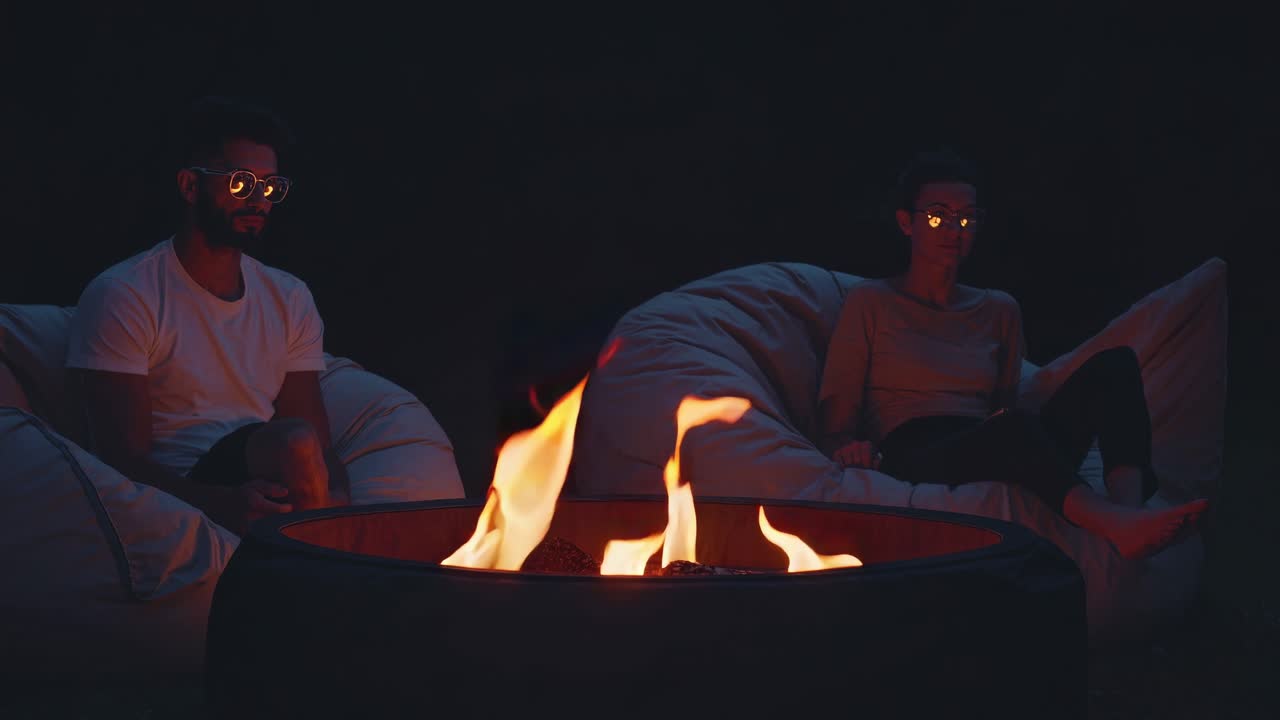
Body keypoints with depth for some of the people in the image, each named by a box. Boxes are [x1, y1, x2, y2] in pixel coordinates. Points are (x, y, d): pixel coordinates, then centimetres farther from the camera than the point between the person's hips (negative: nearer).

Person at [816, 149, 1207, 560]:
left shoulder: (999, 310, 24)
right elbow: (834, 428, 6)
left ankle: (1129, 507, -46)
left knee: (1114, 362, -19)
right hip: (911, 462, -5)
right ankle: (1114, 525, -60)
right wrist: (849, 449, -19)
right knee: (1011, 428, -39)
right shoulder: (870, 302, 12)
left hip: (1003, 463, 5)